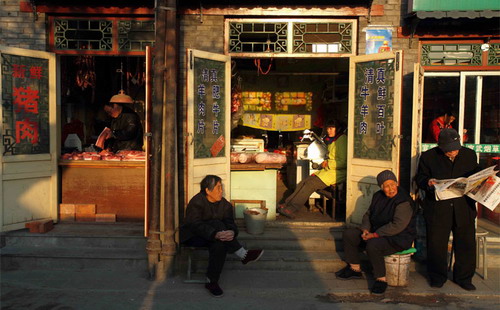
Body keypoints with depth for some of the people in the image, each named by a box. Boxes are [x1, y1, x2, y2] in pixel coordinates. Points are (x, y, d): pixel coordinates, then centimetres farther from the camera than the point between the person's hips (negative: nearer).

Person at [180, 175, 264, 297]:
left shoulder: (225, 204, 2)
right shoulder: (196, 202, -16)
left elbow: (230, 223, -7)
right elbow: (196, 225, -29)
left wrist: (232, 232, -34)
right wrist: (215, 234, -45)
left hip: (213, 239, 5)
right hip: (194, 237, -5)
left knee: (220, 244, -34)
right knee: (216, 224, -33)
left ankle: (211, 282, -24)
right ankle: (242, 254, -31)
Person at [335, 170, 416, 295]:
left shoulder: (404, 202, -20)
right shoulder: (378, 196, 5)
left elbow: (397, 225, -28)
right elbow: (368, 214, 14)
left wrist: (375, 235, -27)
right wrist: (366, 229, -6)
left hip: (398, 238, -8)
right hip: (376, 232, 8)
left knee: (373, 245, -36)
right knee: (349, 234, -2)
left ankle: (381, 279, -16)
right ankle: (355, 269, 10)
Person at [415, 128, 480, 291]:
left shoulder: (470, 155, 7)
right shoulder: (428, 157, 0)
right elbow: (419, 178, 3)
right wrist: (428, 182, -18)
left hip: (464, 209, 2)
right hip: (437, 209, -2)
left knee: (466, 244, 9)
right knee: (436, 244, 5)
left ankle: (464, 277, 27)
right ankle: (437, 276, 24)